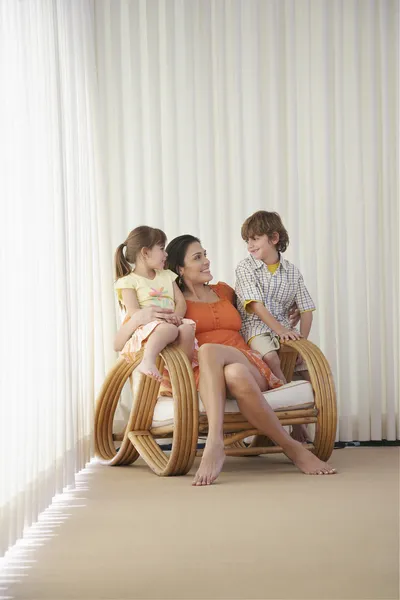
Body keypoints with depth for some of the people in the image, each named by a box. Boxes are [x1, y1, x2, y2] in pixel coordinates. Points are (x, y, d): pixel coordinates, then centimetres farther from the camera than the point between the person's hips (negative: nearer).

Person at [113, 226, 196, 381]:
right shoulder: (129, 281, 6)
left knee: (187, 328, -31)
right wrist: (156, 316, -25)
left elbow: (181, 302, 14)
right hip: (145, 329, -5)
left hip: (171, 324, 5)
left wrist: (176, 316, -11)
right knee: (168, 329, -40)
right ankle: (148, 361, -56)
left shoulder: (167, 276, 25)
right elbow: (134, 311, -8)